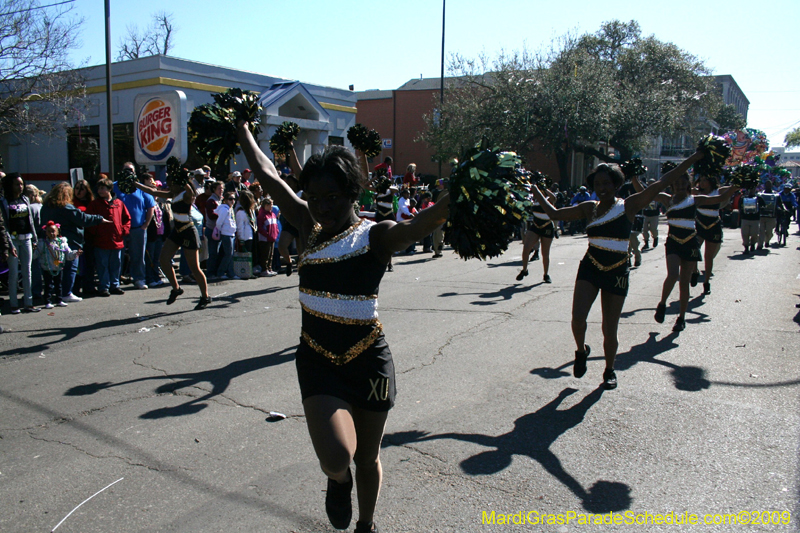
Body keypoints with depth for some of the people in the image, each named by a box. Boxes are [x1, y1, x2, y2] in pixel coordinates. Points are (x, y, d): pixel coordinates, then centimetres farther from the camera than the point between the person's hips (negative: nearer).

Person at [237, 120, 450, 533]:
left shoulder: (376, 236, -11)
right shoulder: (310, 228, 1)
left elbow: (419, 224, -31)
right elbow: (266, 174, 7)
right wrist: (241, 127, 13)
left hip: (368, 361, -2)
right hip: (318, 360, 2)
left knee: (367, 459, 17)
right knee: (335, 459, -19)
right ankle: (339, 481, 20)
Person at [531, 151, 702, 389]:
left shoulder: (629, 205, -3)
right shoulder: (589, 208, 5)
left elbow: (663, 182, -5)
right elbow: (555, 214, 14)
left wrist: (696, 156, -7)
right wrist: (535, 191, 15)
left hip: (617, 273, -2)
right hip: (590, 268, 2)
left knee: (610, 331, 3)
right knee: (578, 318, -16)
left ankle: (609, 371, 30)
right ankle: (581, 351, 17)